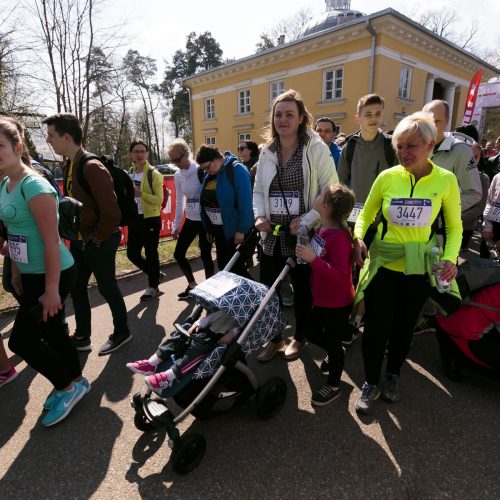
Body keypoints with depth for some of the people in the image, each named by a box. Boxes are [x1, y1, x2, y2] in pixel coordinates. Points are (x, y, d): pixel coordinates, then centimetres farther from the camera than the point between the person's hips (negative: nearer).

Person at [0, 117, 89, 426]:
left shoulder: (34, 185, -19)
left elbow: (51, 241, -22)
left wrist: (52, 290, -20)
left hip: (53, 274, -8)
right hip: (31, 275, 8)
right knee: (53, 332, 17)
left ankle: (69, 386, 20)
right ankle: (76, 383, 36)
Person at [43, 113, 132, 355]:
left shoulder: (92, 167, -21)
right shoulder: (69, 165, 7)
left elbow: (112, 213, -24)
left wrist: (96, 239, -14)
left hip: (98, 242, -8)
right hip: (79, 241, 9)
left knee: (107, 288, 7)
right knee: (77, 288, 15)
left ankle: (122, 332, 28)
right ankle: (81, 337, 32)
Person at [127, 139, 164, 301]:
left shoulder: (154, 174, -8)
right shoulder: (129, 174, 10)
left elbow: (159, 200, -16)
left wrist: (140, 193, -26)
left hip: (151, 220, -6)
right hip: (134, 220, 7)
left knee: (150, 254, 3)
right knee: (132, 253, 10)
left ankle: (153, 287, 21)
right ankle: (156, 274, 33)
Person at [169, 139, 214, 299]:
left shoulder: (201, 171, -13)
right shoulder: (178, 176, 5)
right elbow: (179, 201, 13)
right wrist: (176, 225, 14)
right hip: (190, 220, 7)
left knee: (205, 255, 1)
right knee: (178, 254, 9)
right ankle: (192, 285, 29)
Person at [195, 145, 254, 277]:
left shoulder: (236, 170, -16)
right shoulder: (209, 175, 8)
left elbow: (245, 202, -20)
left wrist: (241, 230, -21)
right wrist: (208, 229, 15)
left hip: (236, 231, -8)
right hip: (218, 230, 8)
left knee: (237, 268, 0)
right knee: (223, 267, 15)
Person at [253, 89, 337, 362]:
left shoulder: (317, 148, -6)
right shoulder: (267, 152, 9)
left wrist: (306, 220, -18)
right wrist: (260, 216, -4)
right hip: (273, 235, 4)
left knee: (302, 289, 12)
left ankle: (299, 337, 36)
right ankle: (274, 338, 32)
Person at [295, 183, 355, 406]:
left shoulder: (339, 237, -29)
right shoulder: (323, 229, -3)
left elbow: (340, 275, -34)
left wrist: (313, 259, -40)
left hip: (338, 303, -8)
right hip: (321, 298, 8)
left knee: (333, 342, 11)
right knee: (312, 333, 24)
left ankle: (333, 386, 33)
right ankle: (333, 354, 52)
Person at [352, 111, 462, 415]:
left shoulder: (446, 180, -5)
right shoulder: (387, 177, -6)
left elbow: (455, 227, 3)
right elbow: (366, 215, 5)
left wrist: (450, 257, -13)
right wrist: (358, 238, -14)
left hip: (419, 270, 1)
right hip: (382, 265, -1)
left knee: (404, 327, 17)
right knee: (376, 327, 2)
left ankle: (393, 376, 42)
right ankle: (371, 383, 26)